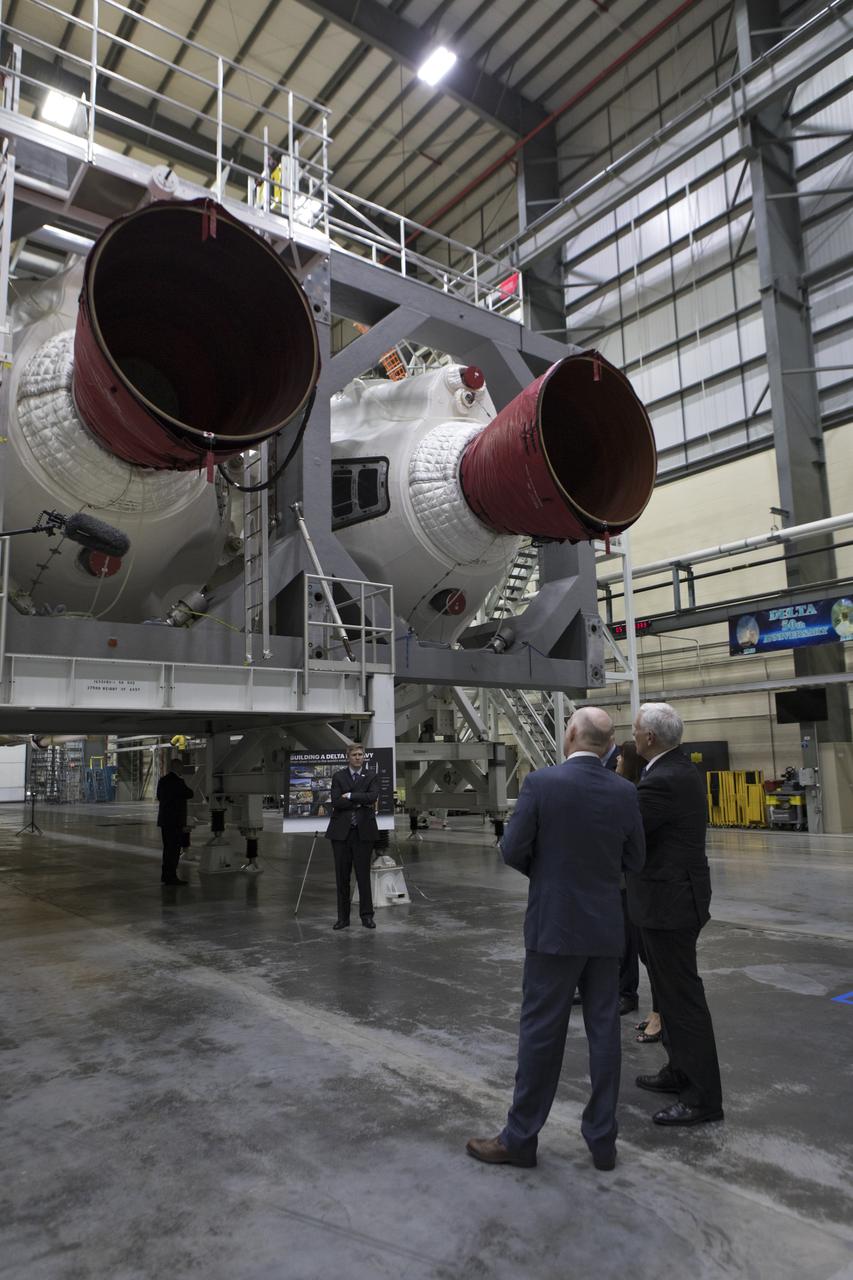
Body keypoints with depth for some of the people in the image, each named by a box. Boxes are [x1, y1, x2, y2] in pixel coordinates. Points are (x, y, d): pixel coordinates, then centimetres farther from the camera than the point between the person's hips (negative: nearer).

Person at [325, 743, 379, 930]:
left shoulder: (372, 777, 6)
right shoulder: (338, 777, 6)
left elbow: (373, 797, -13)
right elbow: (336, 802, -8)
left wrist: (350, 796, -12)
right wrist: (360, 802, -11)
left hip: (363, 832, -1)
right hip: (341, 832, 1)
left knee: (363, 874, 2)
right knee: (342, 876, 5)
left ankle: (367, 916, 12)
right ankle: (343, 917, 14)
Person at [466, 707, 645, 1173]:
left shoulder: (541, 782, -15)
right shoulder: (624, 791, -2)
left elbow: (513, 852, -12)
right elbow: (635, 859, 6)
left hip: (554, 925, -4)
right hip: (604, 927, 4)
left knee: (541, 1031, 5)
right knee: (603, 1030, 13)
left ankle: (520, 1137, 18)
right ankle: (603, 1139, 23)